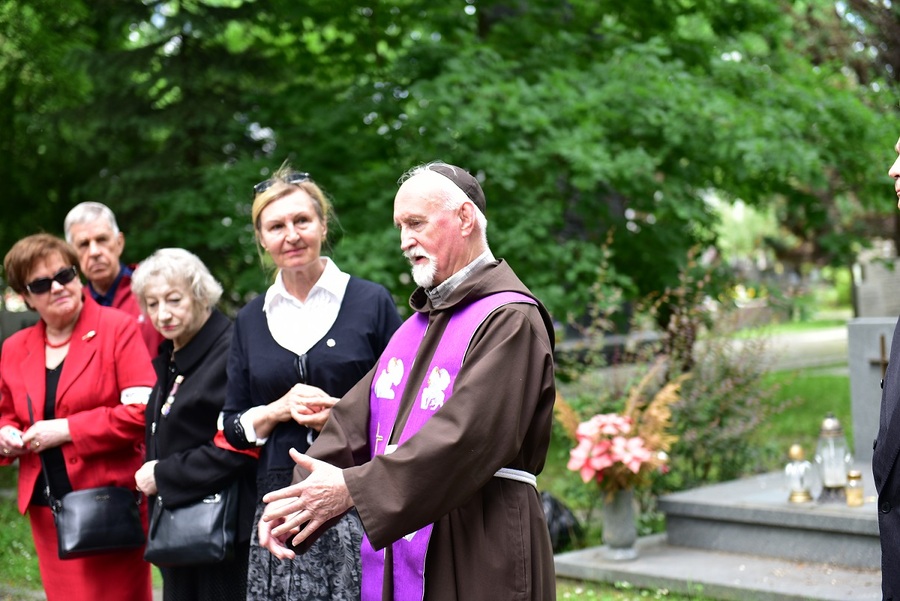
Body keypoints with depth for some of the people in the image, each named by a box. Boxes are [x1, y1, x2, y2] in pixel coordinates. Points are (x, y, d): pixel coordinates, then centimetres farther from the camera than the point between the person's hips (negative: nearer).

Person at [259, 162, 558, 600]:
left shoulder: (510, 320, -11)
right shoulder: (419, 323, 16)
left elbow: (466, 436, -22)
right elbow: (355, 419, 8)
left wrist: (354, 488, -24)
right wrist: (297, 500, -7)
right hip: (398, 548, 7)